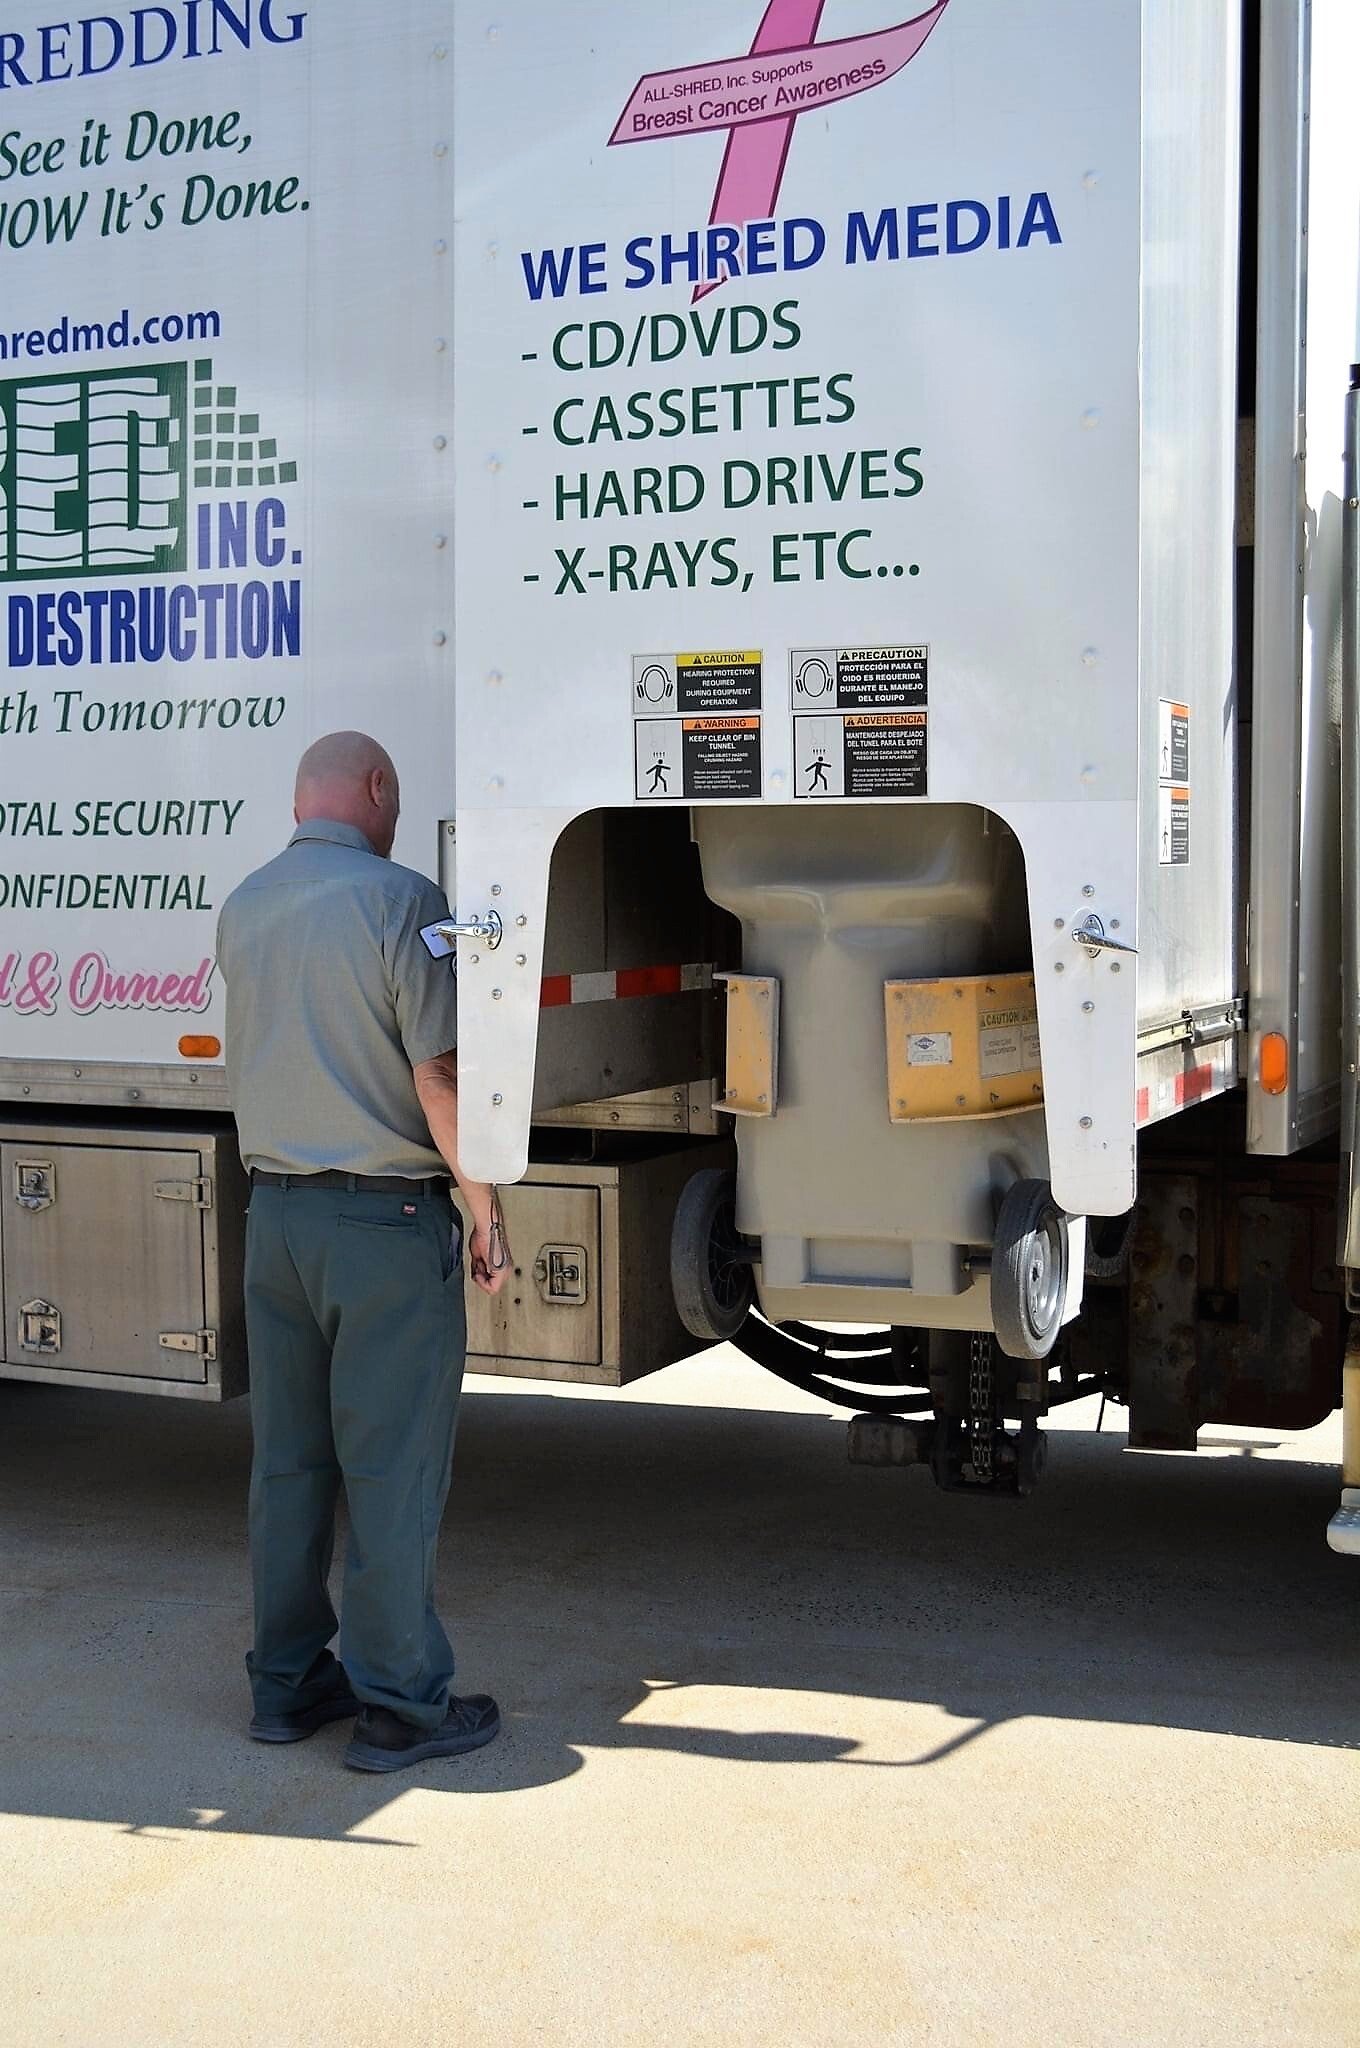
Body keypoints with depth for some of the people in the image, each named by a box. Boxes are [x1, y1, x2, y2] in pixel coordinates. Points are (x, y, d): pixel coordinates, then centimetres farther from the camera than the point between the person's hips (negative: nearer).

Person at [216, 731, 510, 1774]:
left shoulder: (241, 909, 8)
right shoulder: (400, 901, -13)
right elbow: (440, 1079, -17)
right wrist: (487, 1213, -8)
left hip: (274, 1211, 7)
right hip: (388, 1219, -7)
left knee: (287, 1458, 13)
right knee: (393, 1468, 1)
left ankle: (288, 1682, 22)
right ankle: (400, 1702, 8)